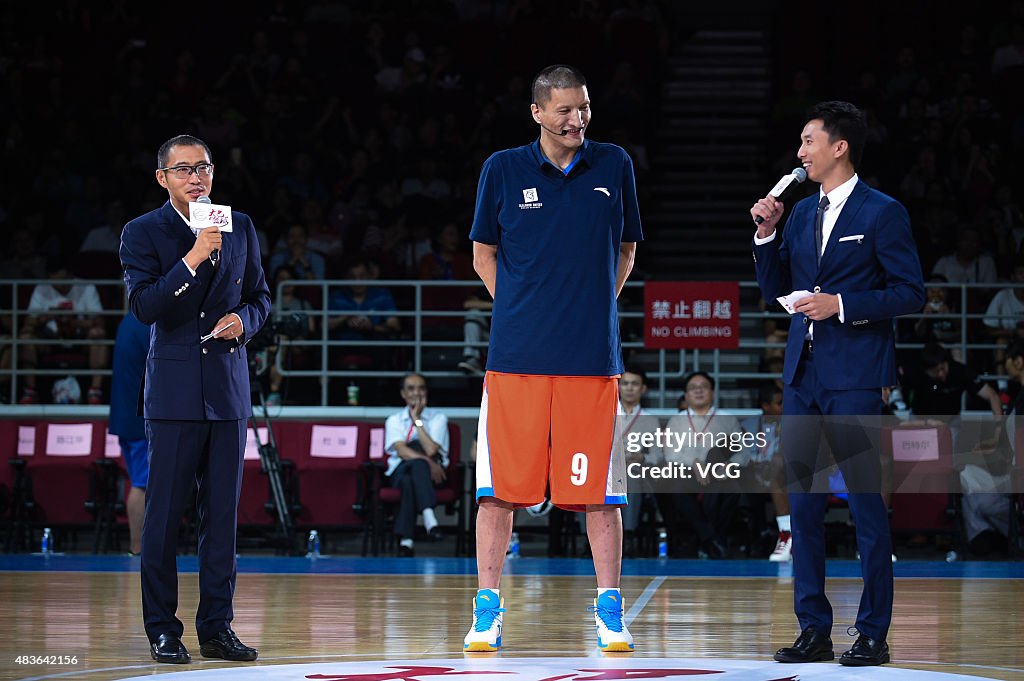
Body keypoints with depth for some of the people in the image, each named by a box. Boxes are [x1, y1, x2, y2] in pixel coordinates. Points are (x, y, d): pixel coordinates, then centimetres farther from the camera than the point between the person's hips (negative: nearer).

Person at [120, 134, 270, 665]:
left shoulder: (240, 228, 12)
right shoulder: (143, 233, -1)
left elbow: (260, 296, 20)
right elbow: (144, 307, -13)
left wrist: (244, 319, -2)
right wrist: (193, 258, -21)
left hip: (229, 386, 4)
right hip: (174, 387, -4)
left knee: (223, 512, 3)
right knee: (164, 513, -3)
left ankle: (216, 626, 9)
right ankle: (162, 630, 4)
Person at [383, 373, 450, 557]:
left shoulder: (438, 418, 8)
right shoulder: (394, 421, 11)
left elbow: (431, 450, -10)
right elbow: (401, 451, -8)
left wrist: (417, 420, -7)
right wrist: (428, 463, -24)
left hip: (431, 473, 0)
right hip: (400, 472, 1)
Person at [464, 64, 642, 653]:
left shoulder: (614, 166, 6)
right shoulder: (504, 169, 3)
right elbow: (484, 254, 13)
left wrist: (593, 308, 8)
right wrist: (522, 308, 4)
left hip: (592, 357, 1)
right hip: (517, 357, 0)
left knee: (599, 491, 1)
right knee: (501, 487, 0)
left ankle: (610, 610, 11)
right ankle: (488, 609, 9)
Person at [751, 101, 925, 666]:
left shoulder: (882, 213, -5)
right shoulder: (802, 212, 15)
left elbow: (910, 292, -8)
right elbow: (774, 289, 17)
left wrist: (842, 303, -16)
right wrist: (766, 234, 3)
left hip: (855, 375, -7)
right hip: (803, 373, 7)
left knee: (865, 503, -4)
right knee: (802, 503, 7)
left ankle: (872, 634, 2)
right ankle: (814, 629, 14)